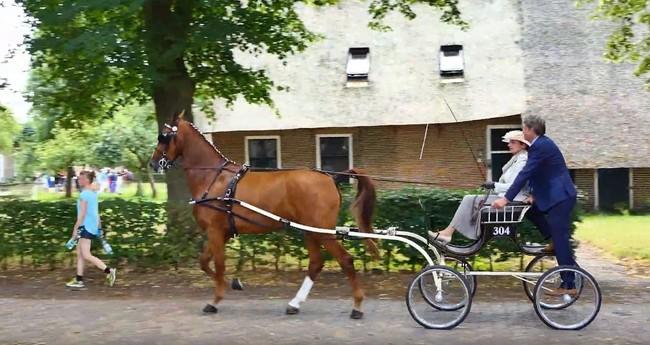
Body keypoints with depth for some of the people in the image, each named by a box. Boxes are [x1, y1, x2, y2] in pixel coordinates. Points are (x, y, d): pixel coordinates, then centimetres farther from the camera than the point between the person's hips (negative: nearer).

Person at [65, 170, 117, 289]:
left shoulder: (84, 194, -15)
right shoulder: (94, 193, 13)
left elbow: (82, 214, -18)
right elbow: (95, 211, 17)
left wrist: (75, 229, -15)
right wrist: (99, 225, 21)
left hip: (86, 226, -10)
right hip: (93, 225, 10)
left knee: (86, 255, -8)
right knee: (79, 253, 12)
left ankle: (109, 271, -10)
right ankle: (79, 280, 15)